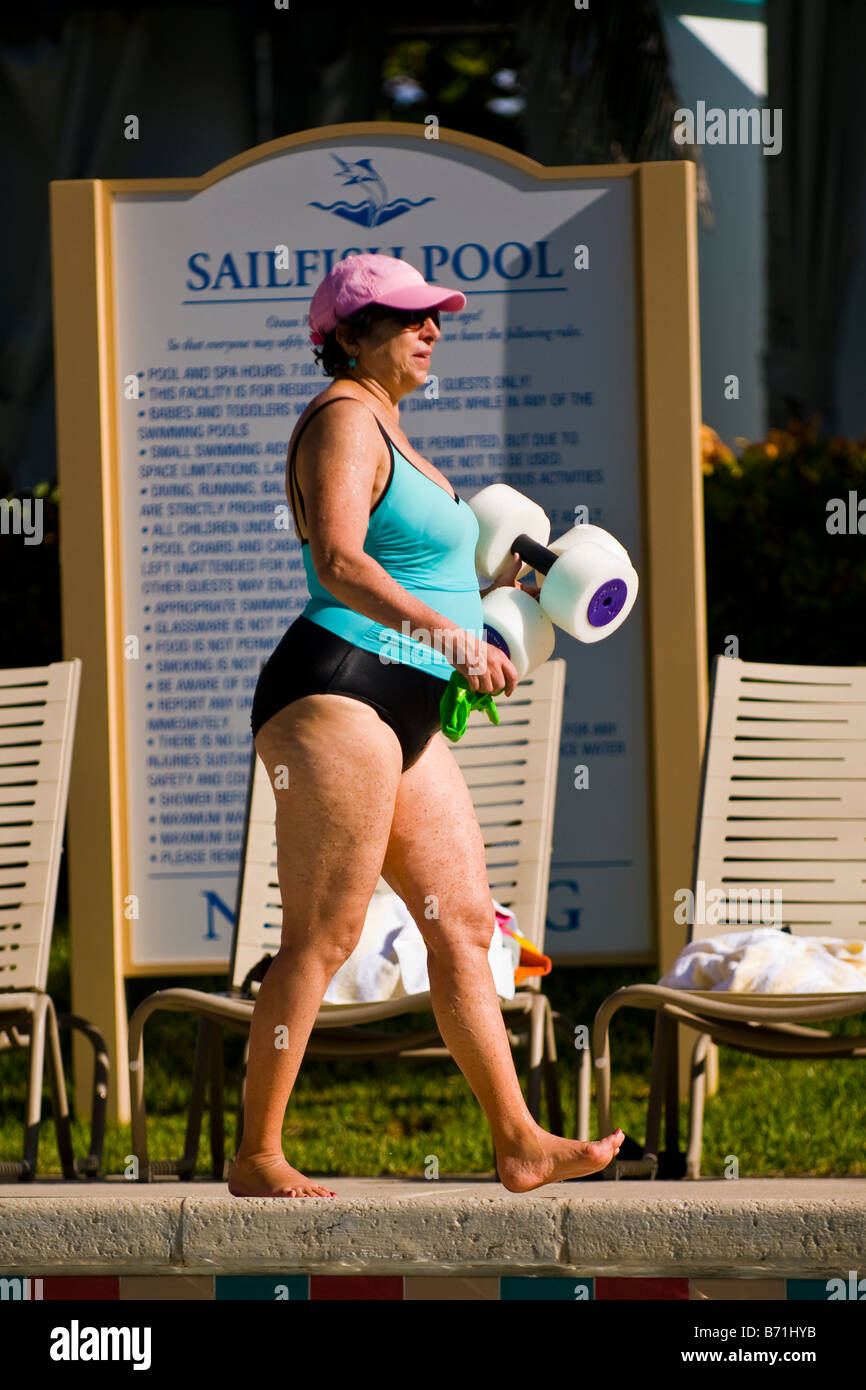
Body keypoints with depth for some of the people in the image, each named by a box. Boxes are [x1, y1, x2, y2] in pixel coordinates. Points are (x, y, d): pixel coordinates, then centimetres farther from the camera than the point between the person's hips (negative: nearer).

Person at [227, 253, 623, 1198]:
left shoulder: (384, 426, 22)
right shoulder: (343, 421, -10)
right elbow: (337, 563, -25)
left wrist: (486, 585, 24)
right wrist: (447, 633, -32)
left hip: (405, 715, 10)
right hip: (335, 695, -10)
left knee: (464, 923, 8)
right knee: (323, 937, -10)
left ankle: (519, 1144, 10)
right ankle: (256, 1157, -6)